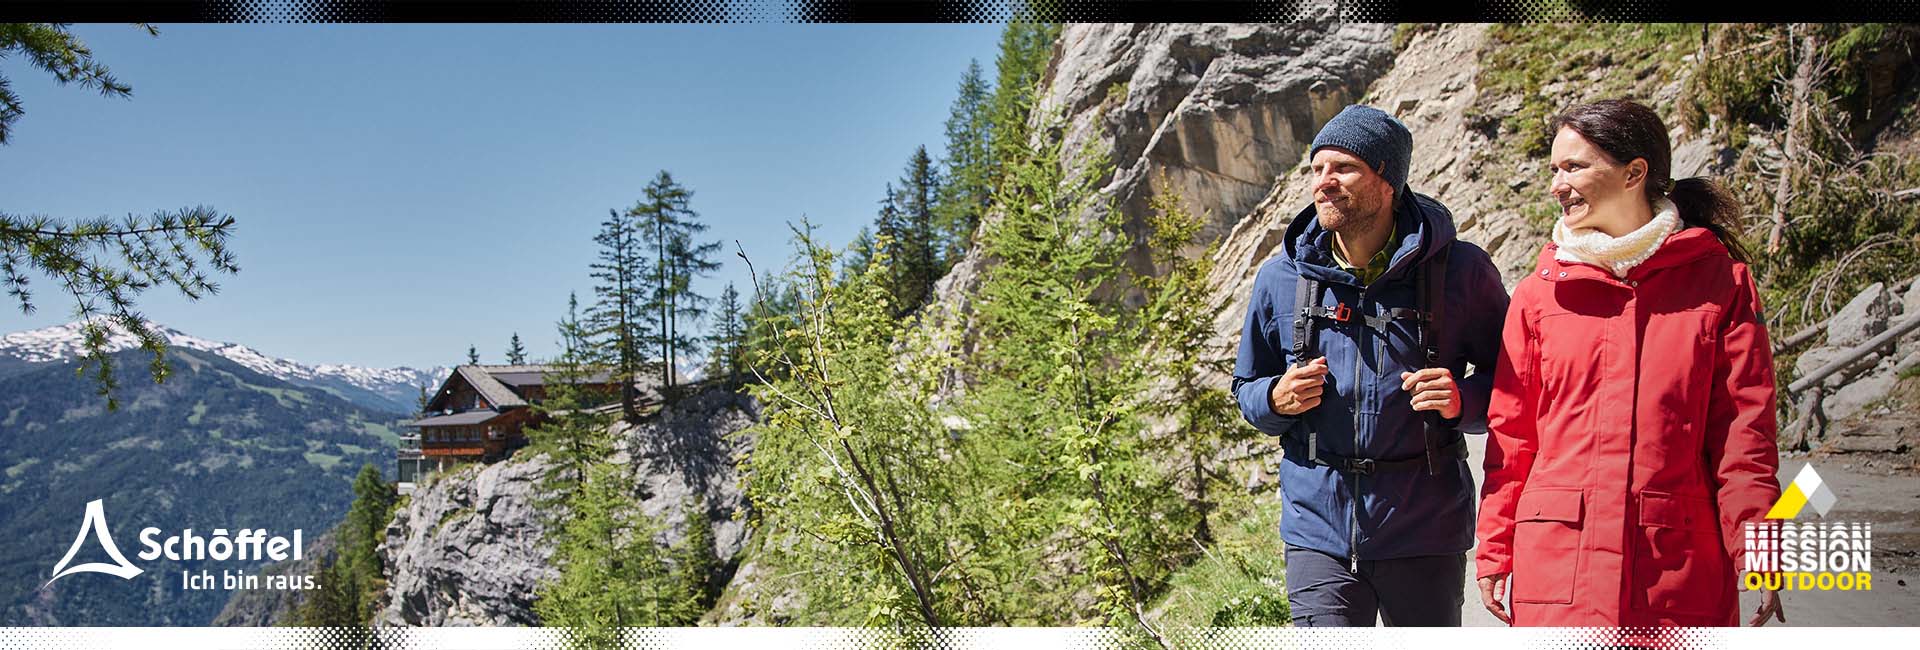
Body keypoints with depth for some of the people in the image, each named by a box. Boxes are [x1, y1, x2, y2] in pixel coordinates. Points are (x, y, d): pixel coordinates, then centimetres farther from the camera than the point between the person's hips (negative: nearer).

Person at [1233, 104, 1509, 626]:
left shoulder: (1460, 271, -3)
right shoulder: (1280, 278, 4)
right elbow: (1247, 388, 16)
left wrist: (1464, 399, -15)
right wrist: (1277, 400, -6)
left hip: (1425, 531, -1)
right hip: (1319, 527, 1)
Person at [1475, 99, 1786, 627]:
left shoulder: (1720, 281, 3)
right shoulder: (1540, 292, 6)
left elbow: (1744, 429, 1)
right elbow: (1510, 433, 6)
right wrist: (1494, 553, 3)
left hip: (1682, 570, -1)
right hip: (1557, 563, 1)